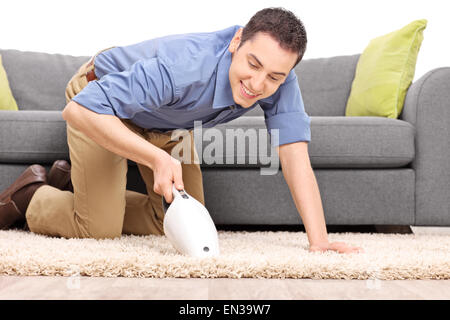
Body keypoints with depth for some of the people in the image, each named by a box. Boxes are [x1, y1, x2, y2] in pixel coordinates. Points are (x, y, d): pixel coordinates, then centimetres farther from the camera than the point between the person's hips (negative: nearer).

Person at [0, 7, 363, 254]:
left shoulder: (278, 79, -28)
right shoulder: (184, 67, -44)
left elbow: (295, 156, -31)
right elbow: (80, 110, -44)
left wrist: (319, 241, -41)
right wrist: (158, 158, -52)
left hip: (168, 124, 6)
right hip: (99, 104, -6)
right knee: (100, 228, -15)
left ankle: (70, 180, 26)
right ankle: (32, 194, 18)